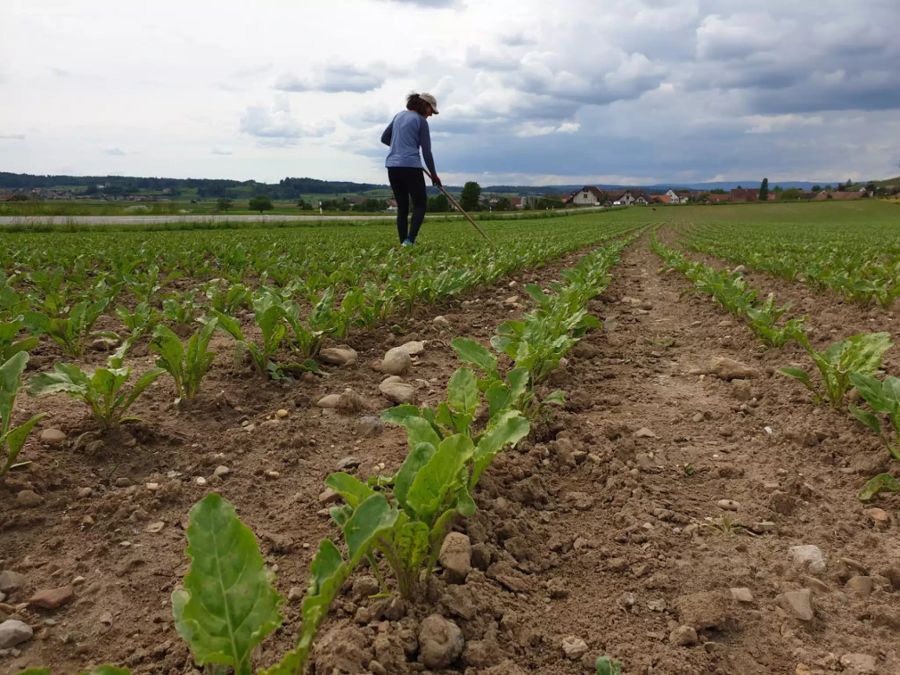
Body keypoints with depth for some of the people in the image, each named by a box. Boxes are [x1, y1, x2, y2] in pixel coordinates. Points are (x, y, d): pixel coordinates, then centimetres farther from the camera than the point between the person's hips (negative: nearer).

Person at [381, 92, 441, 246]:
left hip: (392, 167, 6)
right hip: (411, 166, -6)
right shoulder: (421, 121, -2)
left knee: (402, 207, 10)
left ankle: (403, 242, 5)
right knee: (420, 204, 3)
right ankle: (409, 240, -14)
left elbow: (384, 138, 22)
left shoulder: (399, 115, 16)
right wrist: (433, 174, 5)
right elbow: (426, 151, -2)